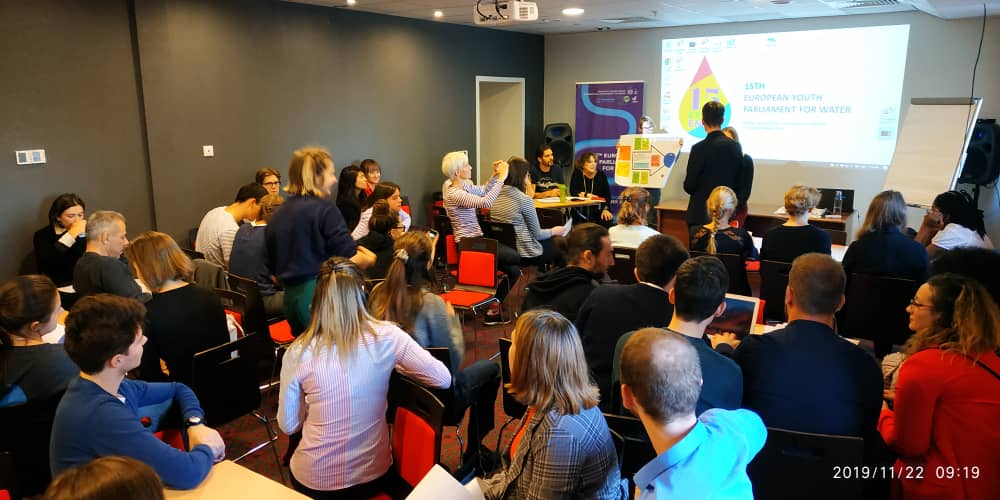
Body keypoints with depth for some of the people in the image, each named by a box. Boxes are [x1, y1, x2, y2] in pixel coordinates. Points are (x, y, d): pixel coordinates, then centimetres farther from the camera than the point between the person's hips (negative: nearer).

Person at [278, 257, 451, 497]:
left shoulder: (298, 352, -16)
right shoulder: (386, 336, -16)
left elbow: (288, 425, -5)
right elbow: (444, 380, -7)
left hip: (316, 480, -1)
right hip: (375, 473, 1)